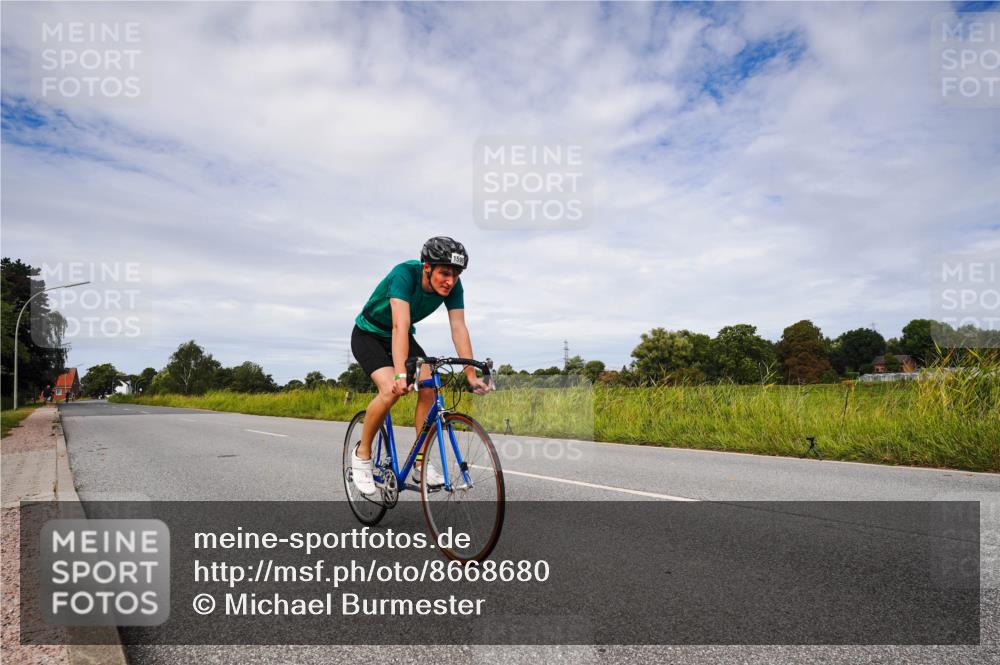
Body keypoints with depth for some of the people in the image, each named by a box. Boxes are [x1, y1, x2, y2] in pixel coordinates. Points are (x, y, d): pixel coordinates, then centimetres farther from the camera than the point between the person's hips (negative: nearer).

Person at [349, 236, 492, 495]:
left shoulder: (453, 286, -19)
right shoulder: (405, 274, -34)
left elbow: (459, 328, -22)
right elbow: (400, 325, -44)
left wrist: (471, 375, -29)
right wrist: (401, 374, -54)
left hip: (403, 336, 5)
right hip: (368, 334, -5)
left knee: (429, 388, -16)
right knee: (391, 389, -27)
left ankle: (421, 463, -2)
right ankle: (362, 454, -5)